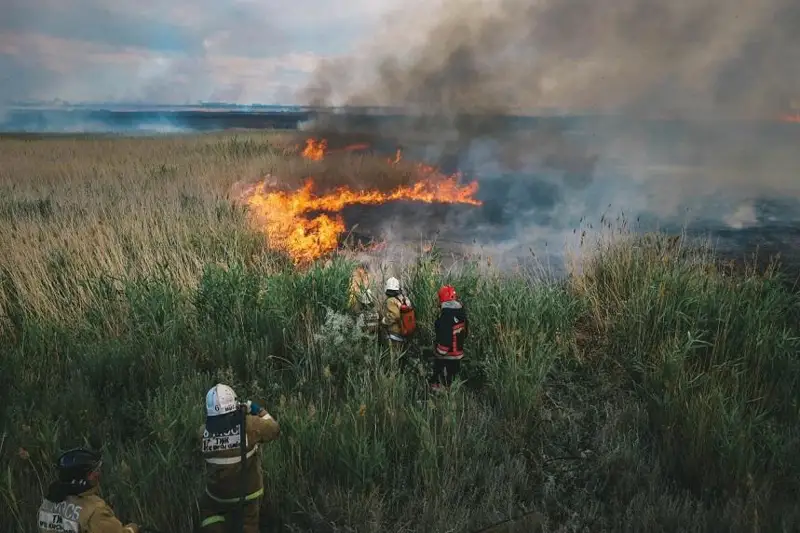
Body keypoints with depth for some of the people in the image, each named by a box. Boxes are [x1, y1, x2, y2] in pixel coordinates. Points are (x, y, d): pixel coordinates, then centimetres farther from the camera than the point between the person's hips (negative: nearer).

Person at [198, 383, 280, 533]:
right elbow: (274, 430, -9)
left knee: (208, 511, 31)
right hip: (248, 492, -1)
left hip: (218, 494, 1)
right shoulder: (248, 424, -24)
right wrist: (259, 411, 3)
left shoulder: (204, 432, -18)